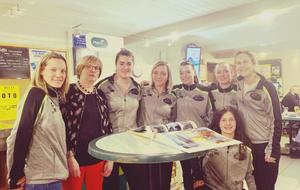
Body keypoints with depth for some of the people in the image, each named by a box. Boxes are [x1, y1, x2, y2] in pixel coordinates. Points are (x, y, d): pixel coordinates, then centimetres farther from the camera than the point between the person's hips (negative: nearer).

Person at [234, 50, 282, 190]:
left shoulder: (266, 87, -14)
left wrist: (273, 149, -15)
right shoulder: (239, 85, 2)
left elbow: (276, 119, -14)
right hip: (247, 144, 5)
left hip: (265, 145, -5)